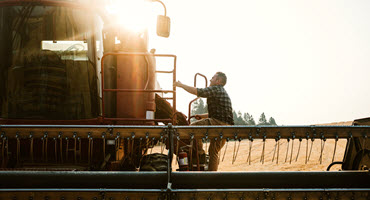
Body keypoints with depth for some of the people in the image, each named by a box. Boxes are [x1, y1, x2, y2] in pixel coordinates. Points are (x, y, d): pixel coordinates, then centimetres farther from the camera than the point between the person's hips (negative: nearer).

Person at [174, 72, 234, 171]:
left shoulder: (216, 89, -4)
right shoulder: (222, 92, 29)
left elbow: (196, 91, -9)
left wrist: (181, 85, 2)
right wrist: (202, 116, 25)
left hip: (219, 122, -10)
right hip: (225, 126, 10)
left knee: (193, 126, -14)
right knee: (214, 151, 14)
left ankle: (199, 150, -9)